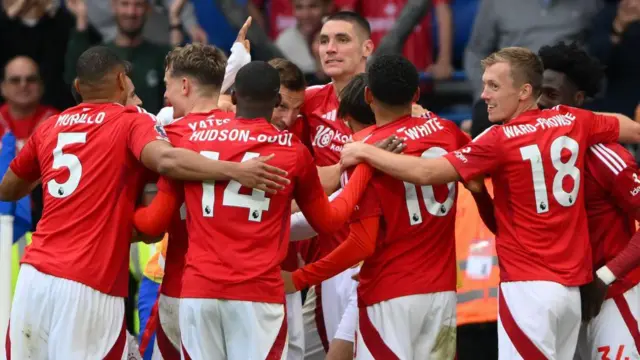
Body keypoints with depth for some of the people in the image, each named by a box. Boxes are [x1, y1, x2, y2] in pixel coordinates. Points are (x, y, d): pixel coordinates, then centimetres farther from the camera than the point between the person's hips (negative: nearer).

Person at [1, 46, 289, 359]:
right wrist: (235, 171, -24)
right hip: (86, 286, -5)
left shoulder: (49, 127, 16)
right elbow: (166, 160, -21)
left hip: (34, 274, 5)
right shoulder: (132, 122, 1)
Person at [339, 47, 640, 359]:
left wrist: (364, 152, -6)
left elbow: (426, 172, -16)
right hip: (572, 284, 7)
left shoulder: (500, 140, -11)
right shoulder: (573, 121, 6)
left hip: (529, 285, -7)